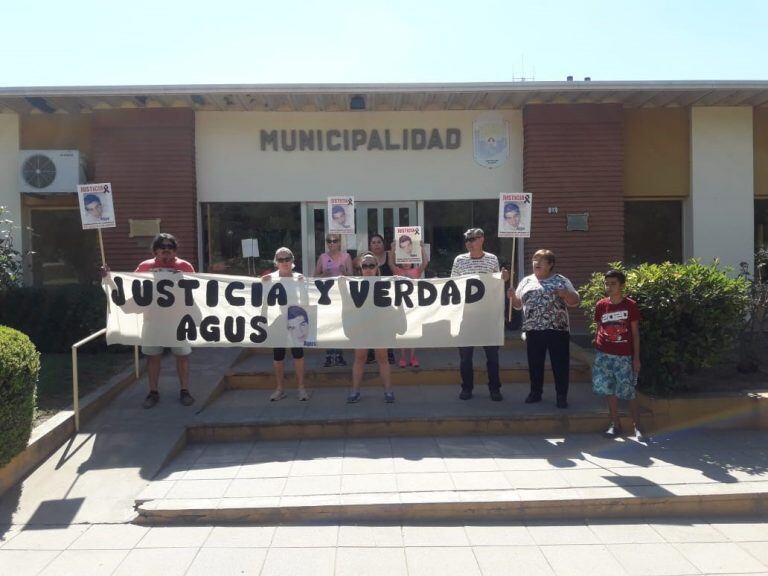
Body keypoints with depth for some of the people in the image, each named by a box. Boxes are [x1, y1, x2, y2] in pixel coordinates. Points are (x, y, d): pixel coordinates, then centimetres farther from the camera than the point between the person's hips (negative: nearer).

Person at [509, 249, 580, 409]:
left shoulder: (561, 281, 4)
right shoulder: (526, 281, 11)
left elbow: (575, 302, 3)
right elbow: (518, 304, 14)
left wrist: (566, 294, -17)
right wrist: (513, 296, -7)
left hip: (557, 329, -2)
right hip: (533, 330, 2)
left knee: (560, 363, 2)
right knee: (534, 363, 9)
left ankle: (562, 396, 13)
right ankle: (535, 392, 23)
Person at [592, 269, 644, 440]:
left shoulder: (630, 305, -5)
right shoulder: (601, 305, 1)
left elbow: (635, 333, -2)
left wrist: (636, 357, -4)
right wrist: (597, 352, 7)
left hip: (624, 356, -3)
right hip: (604, 355, 3)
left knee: (628, 392, -1)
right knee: (609, 390, 7)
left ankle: (637, 427, 11)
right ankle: (615, 425, 19)